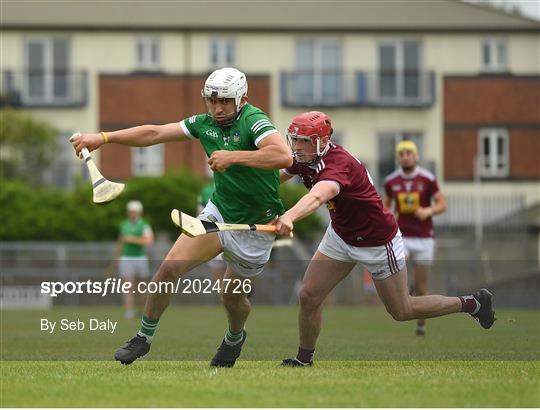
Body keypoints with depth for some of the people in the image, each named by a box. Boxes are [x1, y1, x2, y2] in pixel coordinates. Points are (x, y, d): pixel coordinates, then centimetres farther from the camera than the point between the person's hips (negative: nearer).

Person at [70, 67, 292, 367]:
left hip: (254, 227, -5)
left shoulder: (253, 122, -22)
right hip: (218, 211, 5)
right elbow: (154, 134, 5)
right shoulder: (205, 123, 0)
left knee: (232, 296, 11)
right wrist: (103, 138, -2)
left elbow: (284, 156, -39)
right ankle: (144, 337, 6)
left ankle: (235, 338, 46)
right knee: (170, 267, -10)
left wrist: (233, 156, -39)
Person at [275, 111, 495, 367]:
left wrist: (289, 217, -76)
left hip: (378, 244, -7)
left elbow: (317, 196, -58)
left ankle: (471, 304, 25)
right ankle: (304, 358, 17)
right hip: (340, 235, 7)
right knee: (309, 296, -3)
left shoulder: (338, 164, -37)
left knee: (402, 311, 7)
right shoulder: (304, 159, -11)